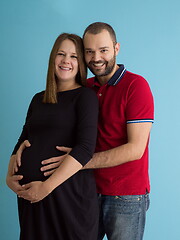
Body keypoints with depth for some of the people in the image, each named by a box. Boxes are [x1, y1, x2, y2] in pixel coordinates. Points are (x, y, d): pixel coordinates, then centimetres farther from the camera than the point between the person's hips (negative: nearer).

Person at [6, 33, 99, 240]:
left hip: (69, 192, -5)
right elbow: (22, 141, 16)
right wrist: (9, 177, -1)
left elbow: (85, 148, -16)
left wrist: (46, 186, -20)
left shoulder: (85, 96, -5)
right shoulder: (38, 99, 14)